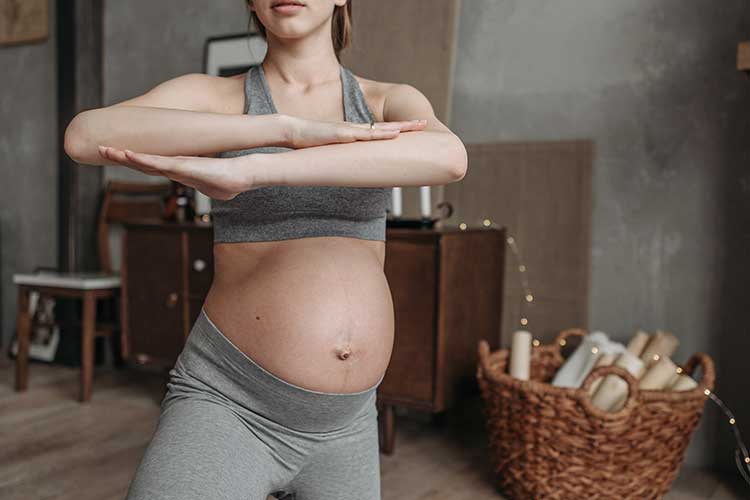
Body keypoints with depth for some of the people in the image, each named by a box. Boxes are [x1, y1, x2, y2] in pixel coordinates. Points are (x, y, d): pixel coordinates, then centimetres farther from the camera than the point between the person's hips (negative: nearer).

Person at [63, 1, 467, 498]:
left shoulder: (395, 104, 5)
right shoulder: (208, 96, 0)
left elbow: (448, 158, -21)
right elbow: (85, 137, -23)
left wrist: (244, 171, -30)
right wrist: (292, 130, -28)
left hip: (339, 426, 4)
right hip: (225, 410, -4)